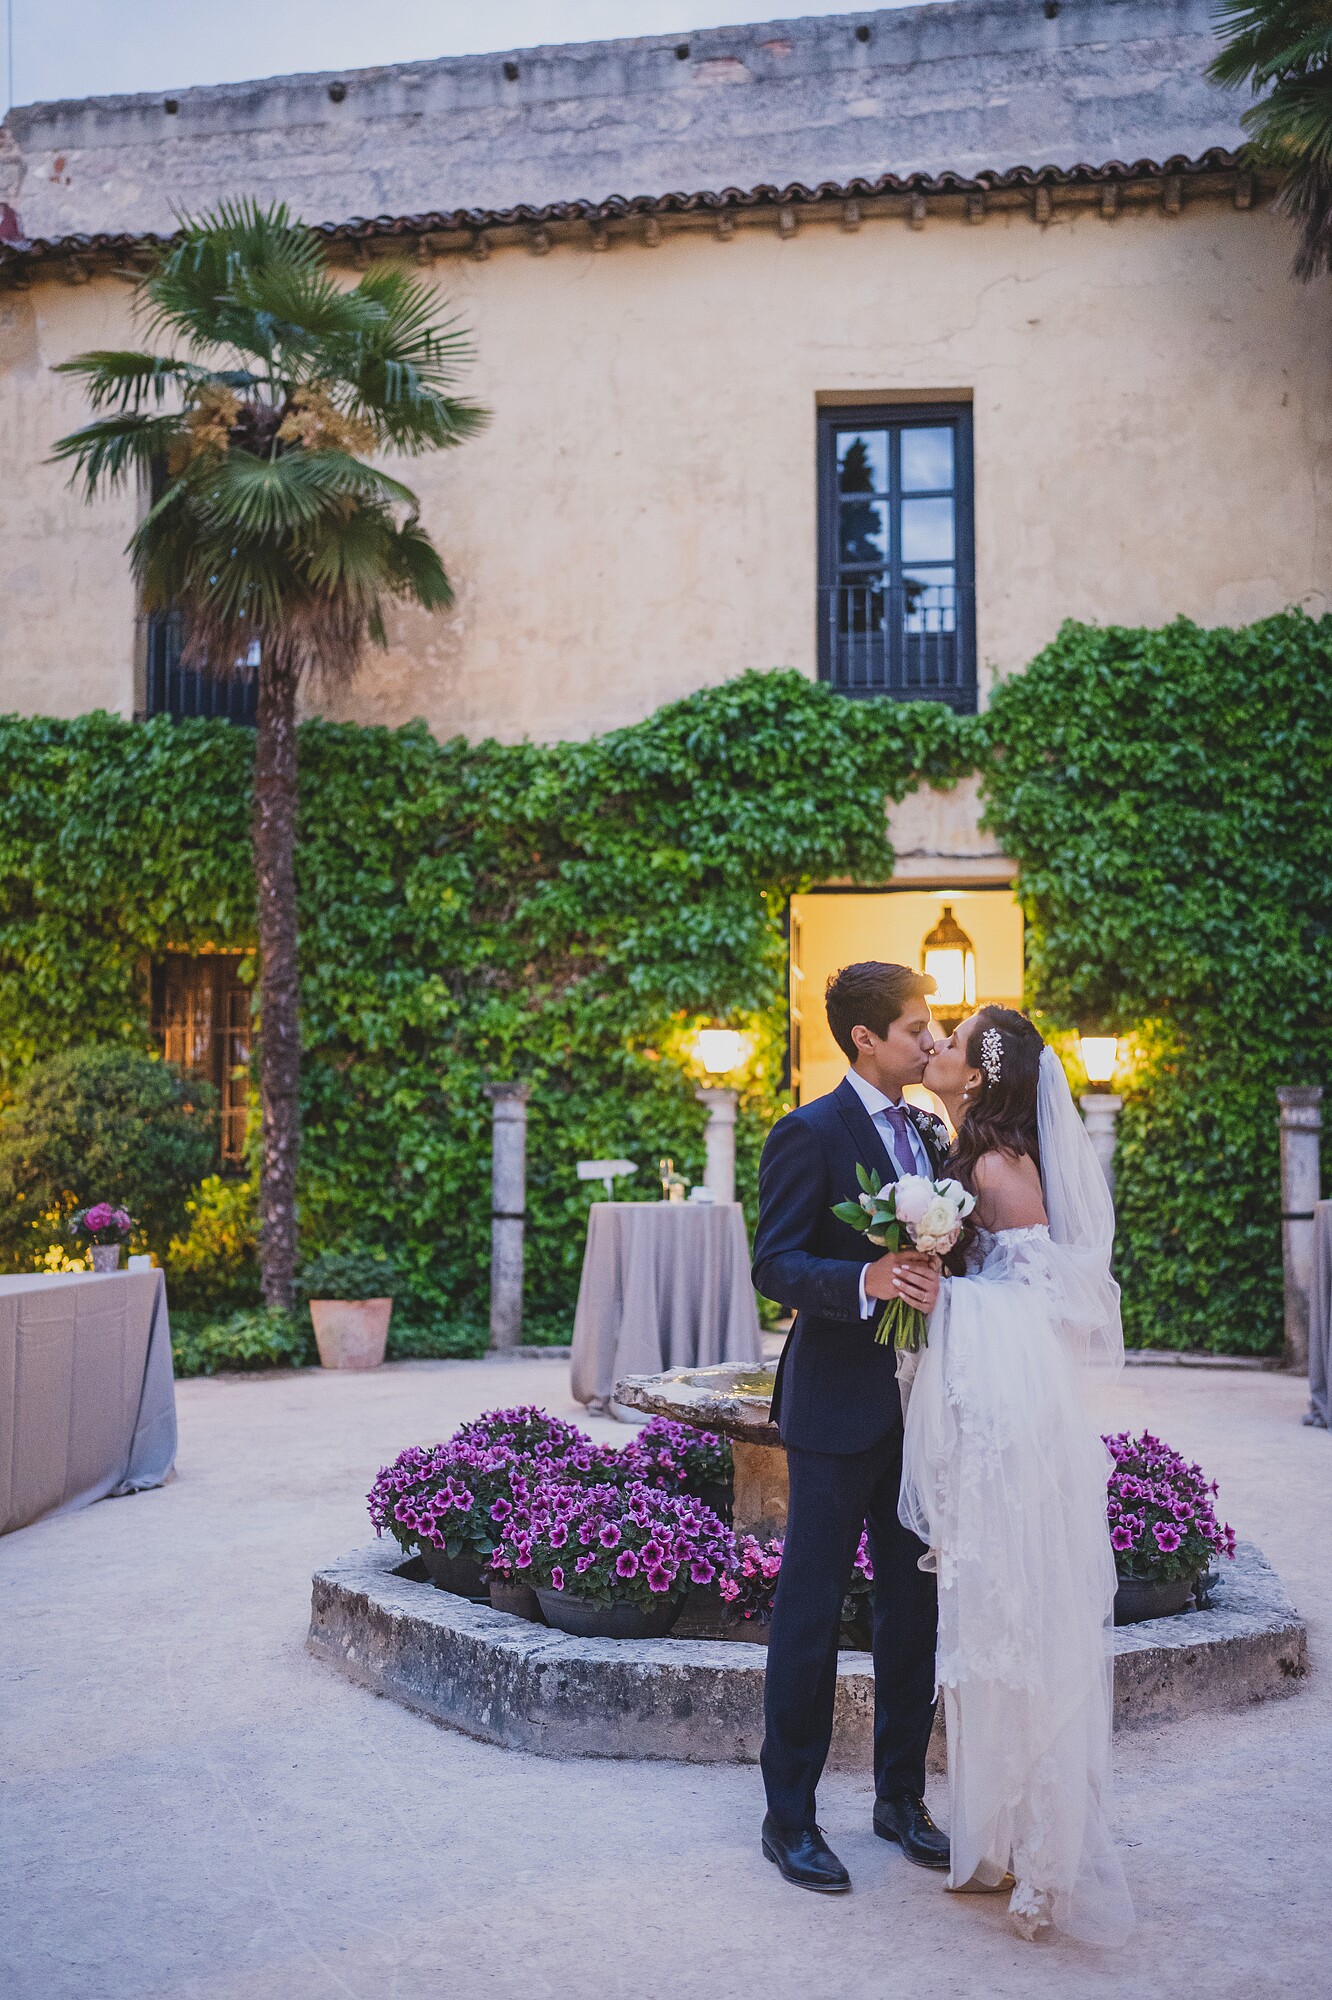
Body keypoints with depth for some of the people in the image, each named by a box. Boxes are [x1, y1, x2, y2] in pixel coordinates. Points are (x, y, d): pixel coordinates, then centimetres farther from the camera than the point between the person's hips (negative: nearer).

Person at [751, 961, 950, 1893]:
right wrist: (867, 1280, -31)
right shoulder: (810, 1134, -10)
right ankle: (789, 1817, 16)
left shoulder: (931, 1135, 12)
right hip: (839, 1408, -7)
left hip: (918, 1406, 7)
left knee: (914, 1607, 15)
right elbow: (775, 1265, -16)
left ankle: (902, 1796, 30)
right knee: (811, 1614, 2)